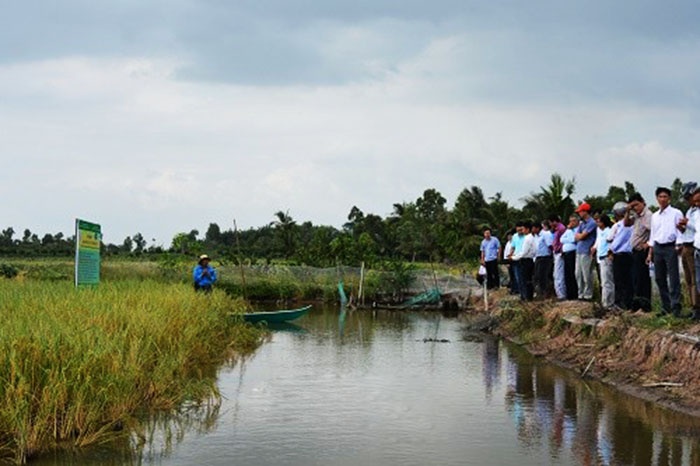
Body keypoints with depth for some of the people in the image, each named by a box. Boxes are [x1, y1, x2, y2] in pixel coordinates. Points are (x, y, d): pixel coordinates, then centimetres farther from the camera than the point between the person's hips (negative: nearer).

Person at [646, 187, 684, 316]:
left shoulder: (676, 213, 0)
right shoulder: (654, 216, 16)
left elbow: (680, 231, -5)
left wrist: (678, 246, -16)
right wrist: (650, 253, 15)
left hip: (670, 247, -6)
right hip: (657, 248, 6)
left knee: (673, 278, -10)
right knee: (660, 279, 6)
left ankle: (675, 306, -11)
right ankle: (666, 306, 13)